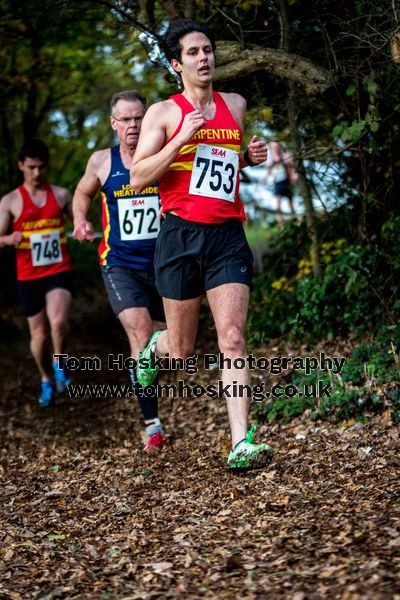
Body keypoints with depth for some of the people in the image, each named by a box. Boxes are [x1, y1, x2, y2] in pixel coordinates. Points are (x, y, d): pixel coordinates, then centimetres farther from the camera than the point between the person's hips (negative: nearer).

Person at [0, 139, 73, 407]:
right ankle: (47, 381, 32)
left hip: (59, 271, 0)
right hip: (29, 276, 0)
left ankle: (60, 365, 2)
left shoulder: (61, 194, 5)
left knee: (58, 322, -26)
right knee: (39, 335, 8)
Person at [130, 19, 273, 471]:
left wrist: (251, 157, 8)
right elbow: (138, 178, -6)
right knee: (182, 352, 7)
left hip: (228, 235, 2)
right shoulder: (163, 112, 1)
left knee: (232, 340, -10)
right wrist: (182, 138, -15)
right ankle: (156, 346, 45)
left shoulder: (236, 106, 14)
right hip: (181, 234, -2)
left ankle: (241, 445, -12)